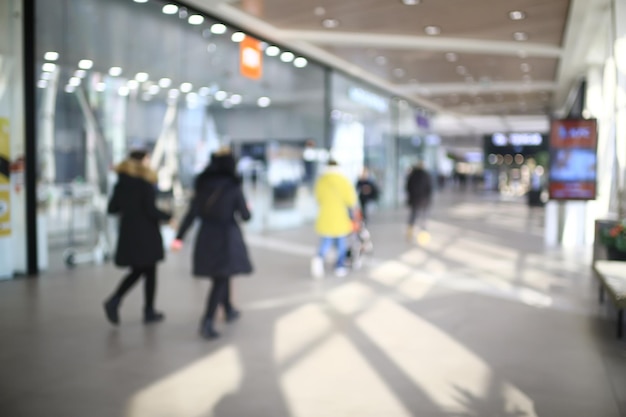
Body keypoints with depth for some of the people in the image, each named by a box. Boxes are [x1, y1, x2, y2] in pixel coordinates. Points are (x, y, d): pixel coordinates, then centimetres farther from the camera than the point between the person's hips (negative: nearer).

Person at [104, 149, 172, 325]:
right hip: (146, 235, -6)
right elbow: (151, 210, -18)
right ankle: (149, 312, 14)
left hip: (128, 234, 6)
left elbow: (112, 208, 5)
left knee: (137, 271, 17)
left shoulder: (121, 183, 4)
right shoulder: (145, 184, -13)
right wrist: (169, 217, -4)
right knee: (150, 272, 7)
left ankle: (114, 300, -3)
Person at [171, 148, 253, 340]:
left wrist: (179, 237, -1)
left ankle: (229, 310, 38)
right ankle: (207, 321, -14)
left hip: (206, 237, 5)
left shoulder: (203, 185, 1)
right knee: (220, 280, -3)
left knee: (222, 274, 22)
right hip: (227, 236, -5)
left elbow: (191, 213, -2)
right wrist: (246, 209, 18)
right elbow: (245, 216, -5)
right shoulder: (234, 187, -11)